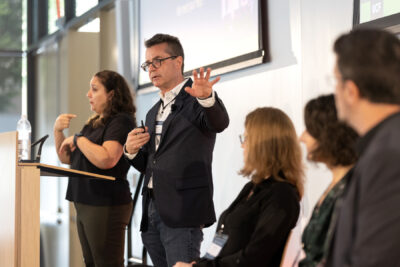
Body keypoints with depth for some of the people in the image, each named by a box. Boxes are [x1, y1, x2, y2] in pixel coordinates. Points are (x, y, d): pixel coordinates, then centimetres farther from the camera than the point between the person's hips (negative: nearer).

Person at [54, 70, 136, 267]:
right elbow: (67, 158, 22)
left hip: (105, 206, -10)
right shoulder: (94, 123, 17)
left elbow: (106, 159, -27)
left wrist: (77, 139, -13)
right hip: (85, 204, 10)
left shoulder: (121, 121, -11)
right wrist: (58, 131, 5)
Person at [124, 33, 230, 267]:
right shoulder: (154, 113, 21)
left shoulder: (195, 101, -2)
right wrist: (131, 150, 1)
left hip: (182, 212, -8)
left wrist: (206, 98, -46)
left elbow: (220, 123, -25)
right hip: (152, 212, 8)